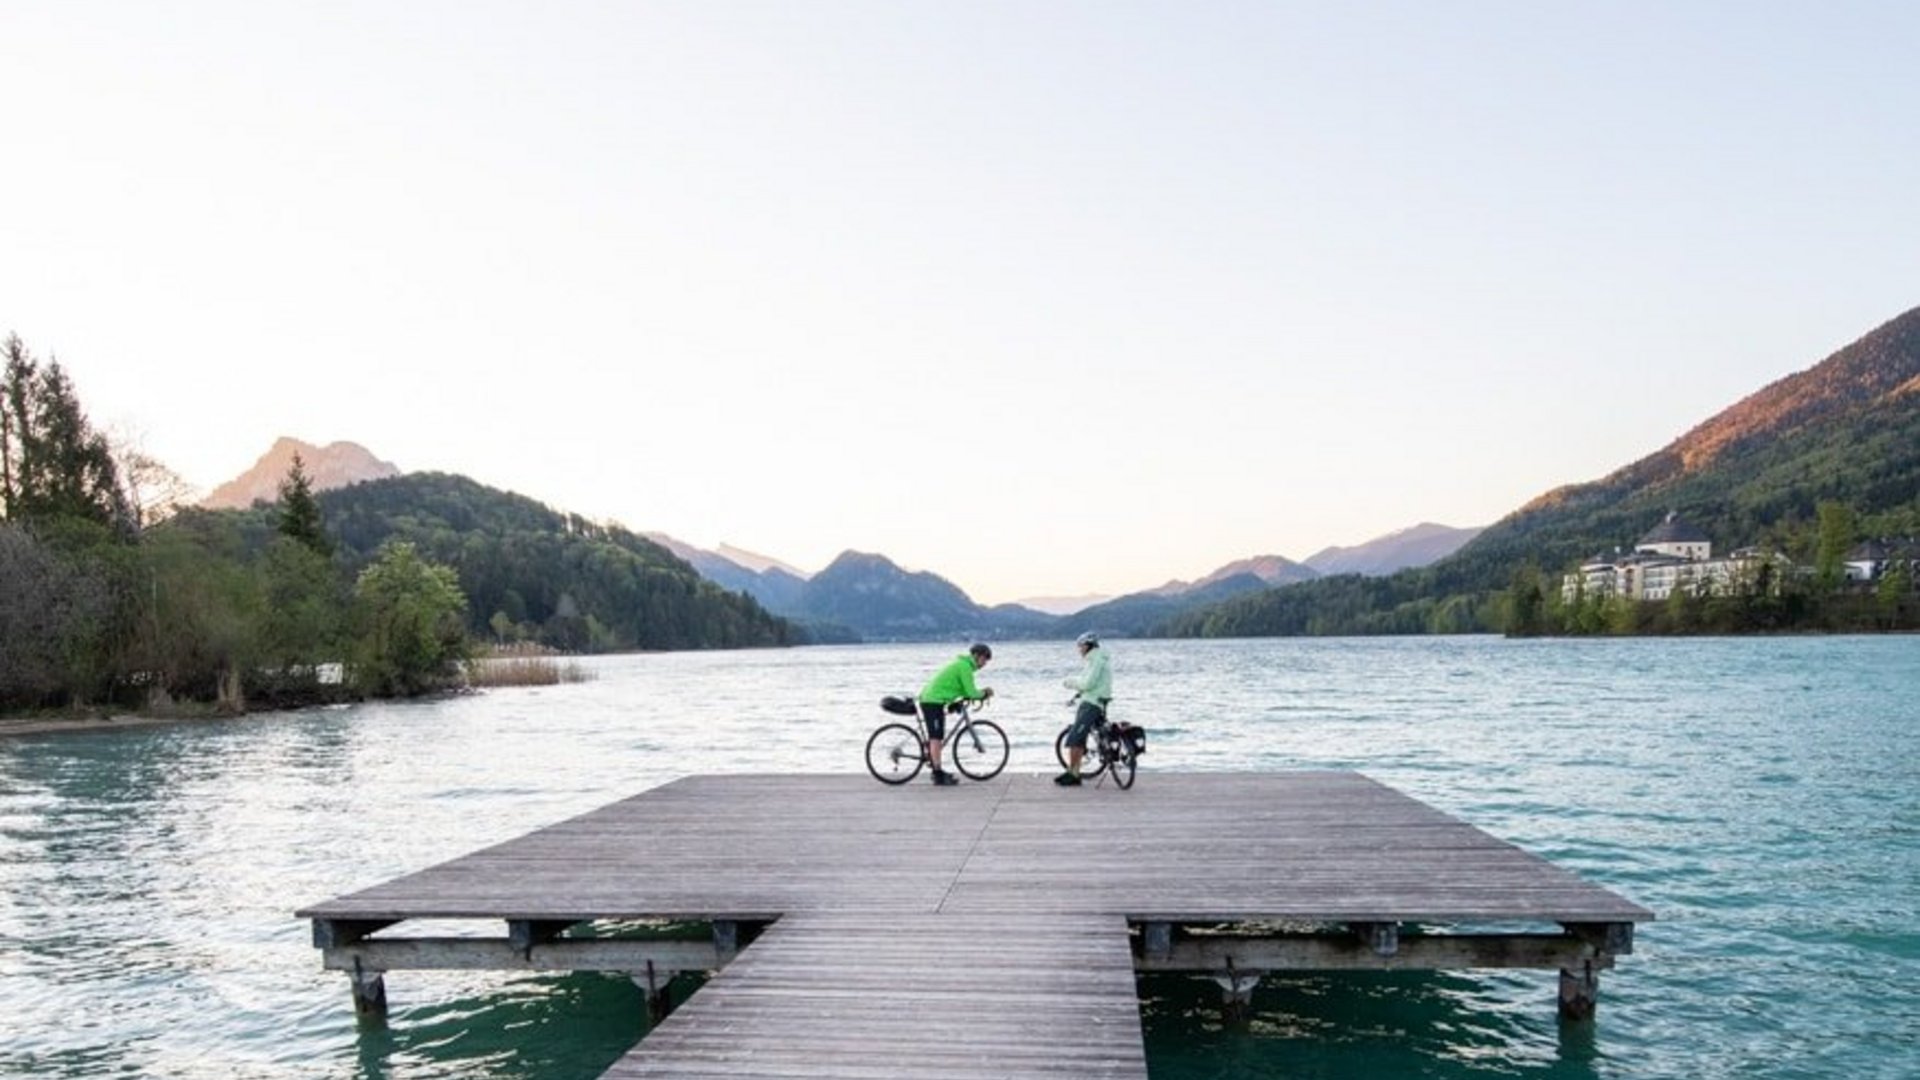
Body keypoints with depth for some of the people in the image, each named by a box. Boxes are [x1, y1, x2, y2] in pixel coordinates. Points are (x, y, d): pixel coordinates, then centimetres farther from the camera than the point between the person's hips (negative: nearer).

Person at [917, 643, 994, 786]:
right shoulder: (965, 666, -14)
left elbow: (965, 691, 23)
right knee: (936, 738, -9)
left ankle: (937, 771, 23)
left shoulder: (961, 664, 19)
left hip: (928, 698, 11)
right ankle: (938, 775, -9)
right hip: (933, 701, -11)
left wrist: (982, 692, 10)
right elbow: (971, 693, -15)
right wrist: (984, 693, 3)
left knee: (935, 737, 16)